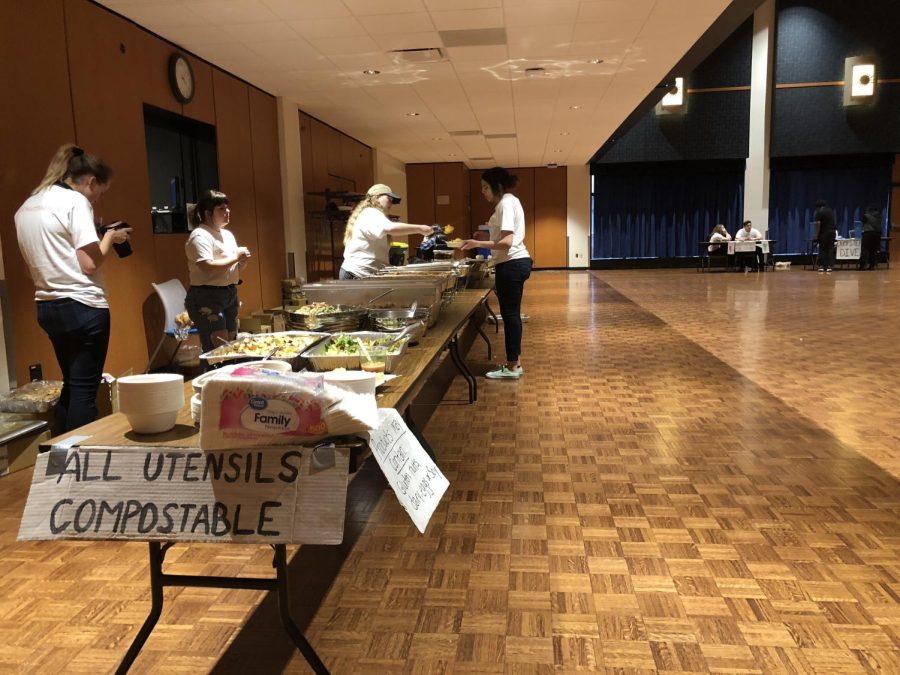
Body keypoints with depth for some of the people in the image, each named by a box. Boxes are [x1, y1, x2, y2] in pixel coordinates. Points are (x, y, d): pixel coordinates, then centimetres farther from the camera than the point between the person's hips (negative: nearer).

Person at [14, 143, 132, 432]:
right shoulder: (75, 201, -10)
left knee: (70, 385, 18)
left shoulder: (25, 208, 14)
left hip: (47, 307, 8)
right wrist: (109, 237, 1)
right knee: (84, 390, -1)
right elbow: (89, 265, -16)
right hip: (83, 307, -8)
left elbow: (48, 255, 17)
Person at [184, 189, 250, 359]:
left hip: (229, 294, 9)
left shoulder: (228, 235, 16)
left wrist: (242, 262, 2)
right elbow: (207, 267, -25)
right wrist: (235, 257, -15)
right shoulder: (200, 236, -12)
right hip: (207, 297, -9)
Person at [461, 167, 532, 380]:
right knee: (512, 313, 14)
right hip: (517, 262, 10)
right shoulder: (510, 201, 17)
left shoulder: (506, 203, -14)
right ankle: (515, 362, 22)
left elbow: (507, 242, -23)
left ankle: (512, 367, 3)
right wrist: (483, 243, 19)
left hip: (511, 264, -10)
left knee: (510, 314, -4)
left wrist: (479, 244, -27)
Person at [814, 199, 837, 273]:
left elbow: (818, 224, -13)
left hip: (824, 232, -5)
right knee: (830, 249, 5)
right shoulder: (831, 210, 14)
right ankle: (829, 266, 1)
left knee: (822, 249, 1)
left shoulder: (819, 212, -6)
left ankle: (821, 266, -1)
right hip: (833, 231, 5)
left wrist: (817, 235, -11)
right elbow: (832, 222, 19)